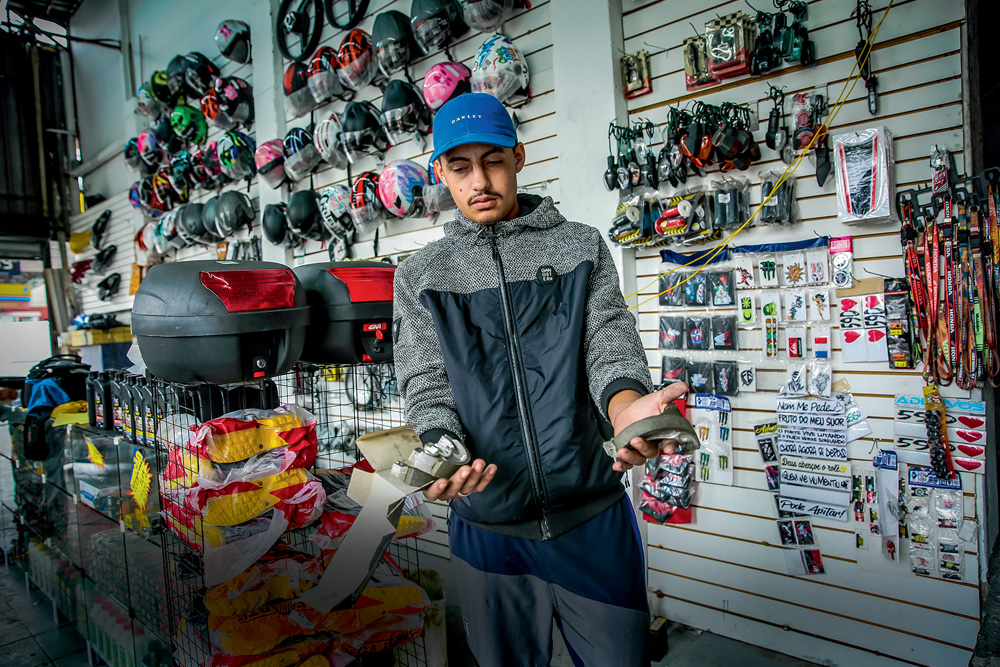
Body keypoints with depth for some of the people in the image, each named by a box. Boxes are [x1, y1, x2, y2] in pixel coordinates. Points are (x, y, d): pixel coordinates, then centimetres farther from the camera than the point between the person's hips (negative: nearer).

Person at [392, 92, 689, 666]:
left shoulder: (581, 247, 6)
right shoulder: (419, 276, 6)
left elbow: (610, 343, -4)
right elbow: (426, 385, -1)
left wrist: (625, 404, -27)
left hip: (594, 517, 0)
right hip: (487, 527, 1)